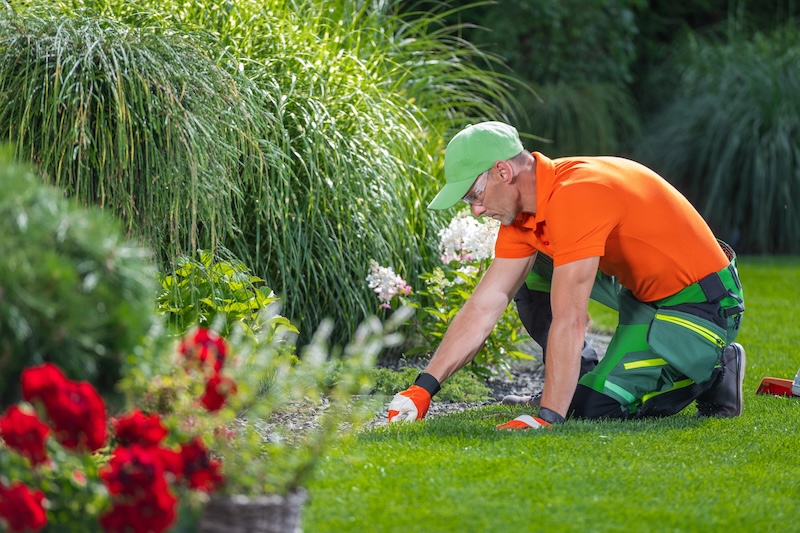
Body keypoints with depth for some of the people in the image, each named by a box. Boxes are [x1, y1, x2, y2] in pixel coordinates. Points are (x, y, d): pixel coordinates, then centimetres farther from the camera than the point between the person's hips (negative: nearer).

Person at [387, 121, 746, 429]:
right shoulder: (523, 214, 1)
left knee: (595, 407, -18)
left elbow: (568, 321, -32)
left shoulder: (574, 196, -29)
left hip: (701, 304, -9)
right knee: (532, 274, 8)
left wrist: (548, 417, -32)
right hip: (643, 290, 9)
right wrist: (424, 386, -5)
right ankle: (585, 377, 14)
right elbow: (483, 307, 2)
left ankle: (715, 370, 1)